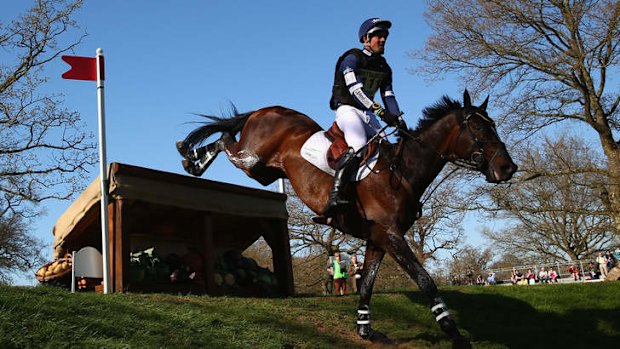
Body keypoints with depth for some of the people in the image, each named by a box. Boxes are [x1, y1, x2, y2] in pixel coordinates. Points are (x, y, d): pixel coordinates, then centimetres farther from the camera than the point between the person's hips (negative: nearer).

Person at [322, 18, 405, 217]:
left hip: (367, 114, 8)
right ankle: (334, 196, -43)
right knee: (358, 147, -32)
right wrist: (381, 112, -26)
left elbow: (389, 96, 12)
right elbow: (355, 89, -18)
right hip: (347, 109, -8)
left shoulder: (384, 68, 17)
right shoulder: (352, 58, -5)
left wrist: (398, 119, -6)